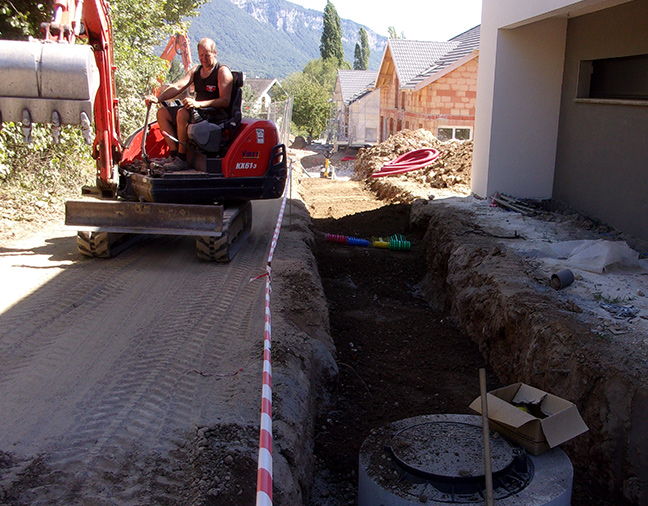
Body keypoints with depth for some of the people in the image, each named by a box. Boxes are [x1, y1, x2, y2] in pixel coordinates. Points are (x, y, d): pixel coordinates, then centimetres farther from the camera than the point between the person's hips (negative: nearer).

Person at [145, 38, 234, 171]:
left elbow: (225, 101, -19)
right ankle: (174, 153, -9)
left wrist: (198, 104, -30)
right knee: (163, 113, 1)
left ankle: (182, 158, -27)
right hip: (197, 110, 9)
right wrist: (158, 99, -12)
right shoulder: (196, 70, 15)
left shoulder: (223, 72, -8)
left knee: (183, 113, -33)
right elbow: (177, 87, 6)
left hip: (216, 113, -9)